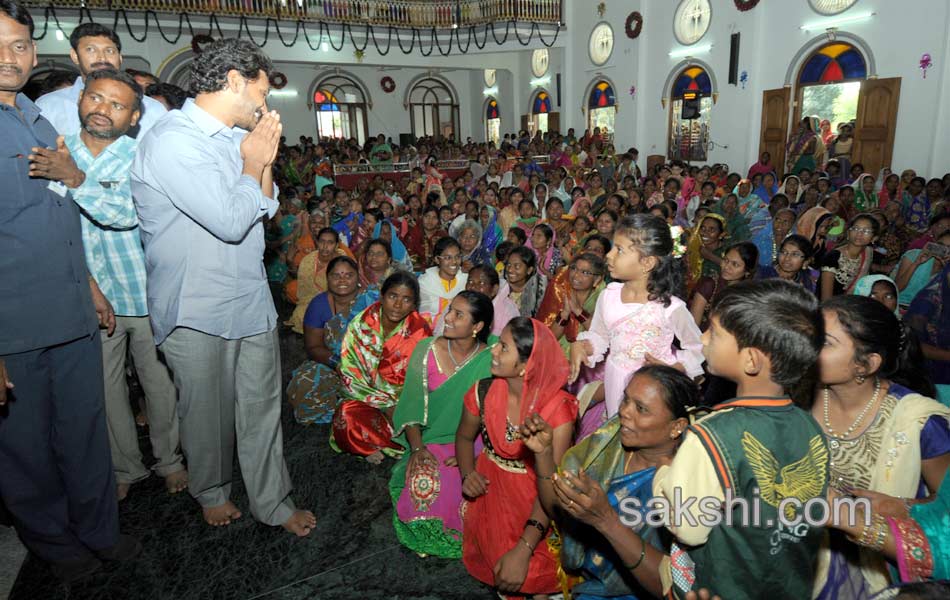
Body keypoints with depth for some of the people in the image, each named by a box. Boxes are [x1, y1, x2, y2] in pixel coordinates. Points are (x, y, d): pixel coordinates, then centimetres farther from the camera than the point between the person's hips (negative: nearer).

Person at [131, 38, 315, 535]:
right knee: (208, 412, 13)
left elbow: (263, 210, 14)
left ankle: (273, 503, 27)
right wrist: (253, 164, -9)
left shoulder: (237, 136, 8)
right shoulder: (173, 140, -17)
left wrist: (264, 162, 0)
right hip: (196, 309, -6)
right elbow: (231, 221, -24)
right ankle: (211, 493, 39)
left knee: (262, 407, 12)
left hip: (251, 298, 7)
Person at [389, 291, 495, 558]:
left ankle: (458, 536, 6)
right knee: (425, 483, -27)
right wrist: (417, 447, -16)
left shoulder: (490, 360, -8)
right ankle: (431, 535, 6)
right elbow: (411, 405, -4)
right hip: (432, 441, 1)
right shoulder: (426, 351, -5)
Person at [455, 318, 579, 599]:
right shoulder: (484, 392, -8)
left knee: (528, 573, -20)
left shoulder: (557, 409, -20)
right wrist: (467, 474, -10)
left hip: (535, 497, -3)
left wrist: (524, 549, -30)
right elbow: (465, 437, 11)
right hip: (491, 490, 3)